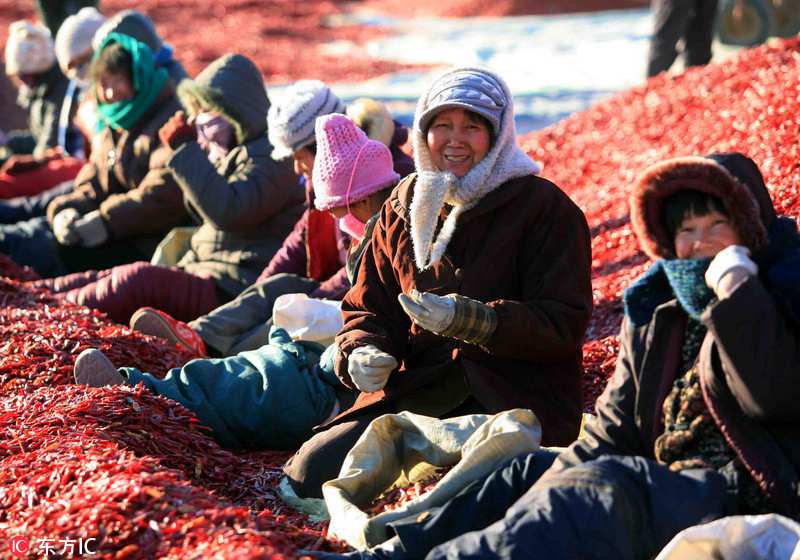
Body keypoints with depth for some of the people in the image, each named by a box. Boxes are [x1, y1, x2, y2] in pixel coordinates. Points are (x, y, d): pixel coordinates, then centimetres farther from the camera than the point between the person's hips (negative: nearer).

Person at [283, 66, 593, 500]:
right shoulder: (402, 209, 14)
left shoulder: (545, 209, -4)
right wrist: (362, 351, -5)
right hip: (416, 391, 5)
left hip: (514, 405, -5)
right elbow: (368, 308, 19)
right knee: (310, 471, -10)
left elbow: (565, 324, -11)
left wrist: (472, 320, -25)